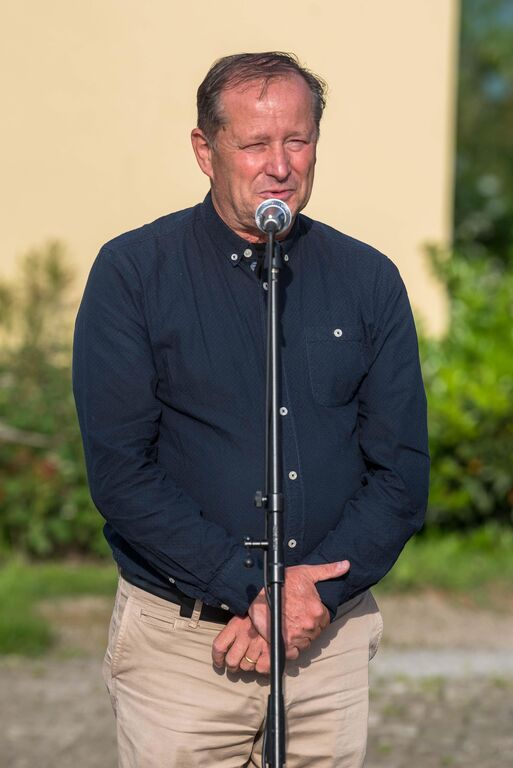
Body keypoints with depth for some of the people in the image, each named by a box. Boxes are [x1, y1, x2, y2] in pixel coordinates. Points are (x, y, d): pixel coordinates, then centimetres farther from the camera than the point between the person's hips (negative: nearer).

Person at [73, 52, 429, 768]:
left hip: (331, 641, 3)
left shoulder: (368, 280, 5)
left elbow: (402, 472, 2)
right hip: (180, 645, -2)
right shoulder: (133, 272, -4)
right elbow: (120, 471, -10)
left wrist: (312, 594, -12)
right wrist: (248, 590, -16)